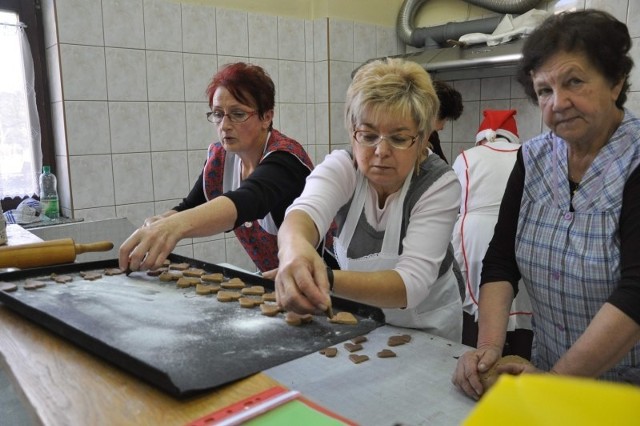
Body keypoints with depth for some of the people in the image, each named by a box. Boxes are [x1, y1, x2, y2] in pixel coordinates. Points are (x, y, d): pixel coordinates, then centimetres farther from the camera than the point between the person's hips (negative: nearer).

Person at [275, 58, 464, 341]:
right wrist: (294, 246, -59)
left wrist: (327, 281, -47)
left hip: (425, 328, -1)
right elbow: (307, 210, -36)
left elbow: (412, 282, -31)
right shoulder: (340, 167, -15)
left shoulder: (440, 184, -20)